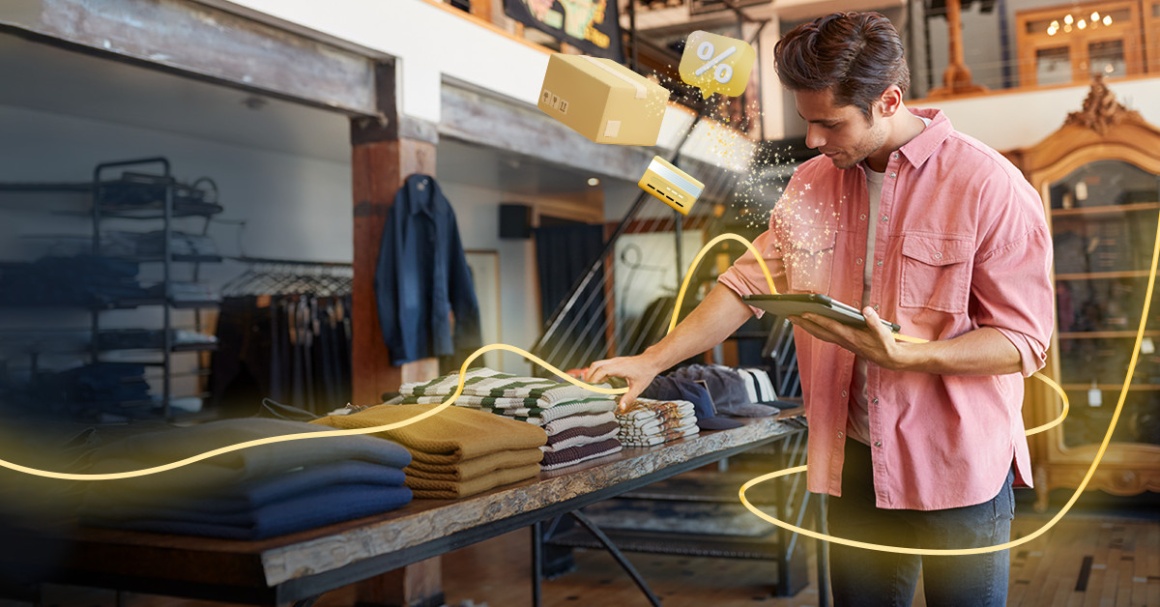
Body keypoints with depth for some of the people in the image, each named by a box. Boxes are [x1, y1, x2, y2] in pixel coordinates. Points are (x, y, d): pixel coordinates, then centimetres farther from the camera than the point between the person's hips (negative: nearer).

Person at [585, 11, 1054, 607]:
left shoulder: (990, 186, -12)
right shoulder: (811, 185, 5)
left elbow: (1024, 340, -12)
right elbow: (748, 283, 8)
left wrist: (900, 356, -26)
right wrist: (652, 360, 0)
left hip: (958, 469, -4)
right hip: (855, 462, 4)